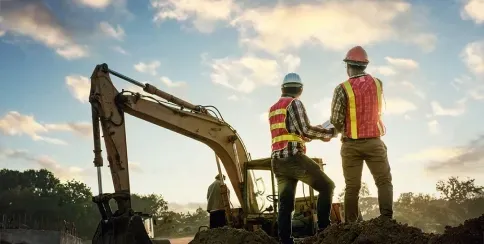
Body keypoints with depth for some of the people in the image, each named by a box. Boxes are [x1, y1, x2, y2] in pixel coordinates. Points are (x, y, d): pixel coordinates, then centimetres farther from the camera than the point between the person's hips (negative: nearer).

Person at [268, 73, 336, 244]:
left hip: (277, 161, 7)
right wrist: (328, 133, 3)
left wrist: (317, 134, 29)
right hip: (293, 157, -7)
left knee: (285, 204, 4)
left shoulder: (273, 109, 22)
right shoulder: (294, 103, -2)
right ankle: (323, 228, -6)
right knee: (326, 186, 2)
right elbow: (304, 130, -10)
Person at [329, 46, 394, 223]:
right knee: (384, 182, 6)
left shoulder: (342, 88, -10)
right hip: (374, 142, 1)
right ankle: (387, 219, -5)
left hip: (351, 144, -1)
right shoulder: (377, 83, 2)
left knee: (352, 187, 6)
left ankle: (351, 225, 7)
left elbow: (336, 120, -12)